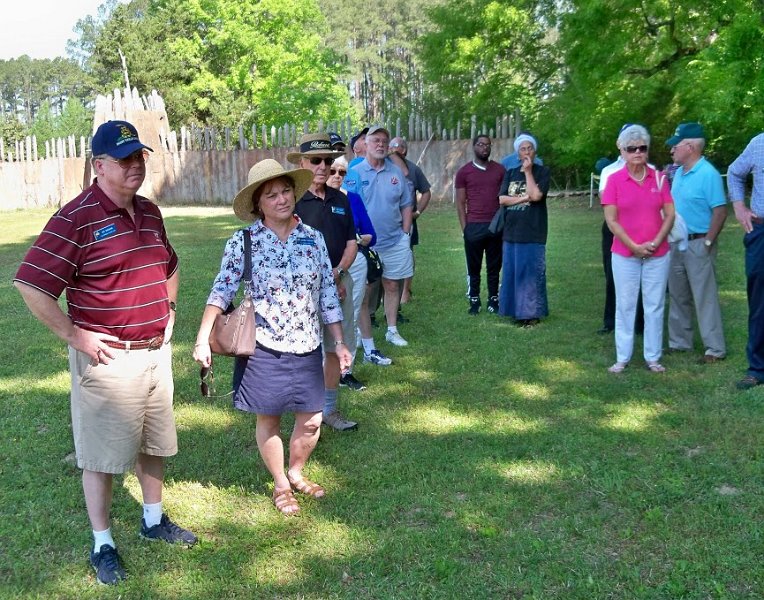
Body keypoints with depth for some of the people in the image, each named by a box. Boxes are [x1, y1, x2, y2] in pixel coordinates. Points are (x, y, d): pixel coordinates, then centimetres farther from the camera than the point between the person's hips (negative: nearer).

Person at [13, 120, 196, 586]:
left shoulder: (150, 212, 8)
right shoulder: (76, 218, -16)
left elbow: (169, 267, 26)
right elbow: (31, 286, -20)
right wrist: (75, 336, -18)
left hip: (156, 351, 7)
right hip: (107, 358, -7)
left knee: (154, 442, 19)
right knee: (102, 453, 6)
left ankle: (154, 520, 38)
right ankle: (103, 544, 21)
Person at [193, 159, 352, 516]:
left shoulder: (313, 238, 1)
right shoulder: (243, 242, -8)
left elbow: (328, 293, 5)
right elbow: (222, 291, -11)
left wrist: (339, 342, 5)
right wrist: (203, 339, -20)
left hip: (307, 347, 3)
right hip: (263, 348, -3)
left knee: (312, 419, 9)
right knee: (268, 419, 10)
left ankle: (296, 473, 37)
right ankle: (280, 486, 32)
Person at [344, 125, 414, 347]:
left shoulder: (396, 172, 5)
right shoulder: (355, 174, -4)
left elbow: (406, 205, 11)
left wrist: (405, 233, 5)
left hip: (395, 242, 3)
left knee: (392, 285, 10)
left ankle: (392, 330, 22)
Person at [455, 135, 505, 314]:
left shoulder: (500, 170, 7)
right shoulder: (463, 172, 3)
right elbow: (461, 203, 3)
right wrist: (464, 229, -3)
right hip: (474, 227, -1)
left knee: (494, 267, 8)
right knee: (474, 268, 5)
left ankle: (493, 300, 17)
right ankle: (474, 301, 14)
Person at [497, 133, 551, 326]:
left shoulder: (542, 172, -1)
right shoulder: (510, 174, 11)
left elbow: (536, 196, -17)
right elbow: (502, 199, -1)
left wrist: (528, 171, -10)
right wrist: (524, 197, -11)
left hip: (533, 233, -5)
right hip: (511, 231, 5)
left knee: (532, 273, -1)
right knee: (513, 272, 9)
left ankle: (532, 312, 7)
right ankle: (517, 310, 19)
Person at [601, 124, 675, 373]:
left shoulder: (658, 177, 2)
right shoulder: (614, 179, -4)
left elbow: (670, 214, 1)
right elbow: (611, 220, -7)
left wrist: (655, 243, -11)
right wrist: (634, 246, -12)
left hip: (658, 254, 2)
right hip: (625, 254, -2)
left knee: (655, 306, 8)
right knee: (625, 306, 7)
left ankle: (653, 357, 18)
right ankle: (622, 358, 16)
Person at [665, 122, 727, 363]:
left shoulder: (708, 174, -16)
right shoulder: (678, 173, 9)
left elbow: (720, 211, -18)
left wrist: (708, 242, -17)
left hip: (698, 245, -8)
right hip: (677, 243, 8)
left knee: (705, 298, -4)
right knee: (678, 296, 15)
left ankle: (715, 349, 4)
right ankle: (679, 342, 26)